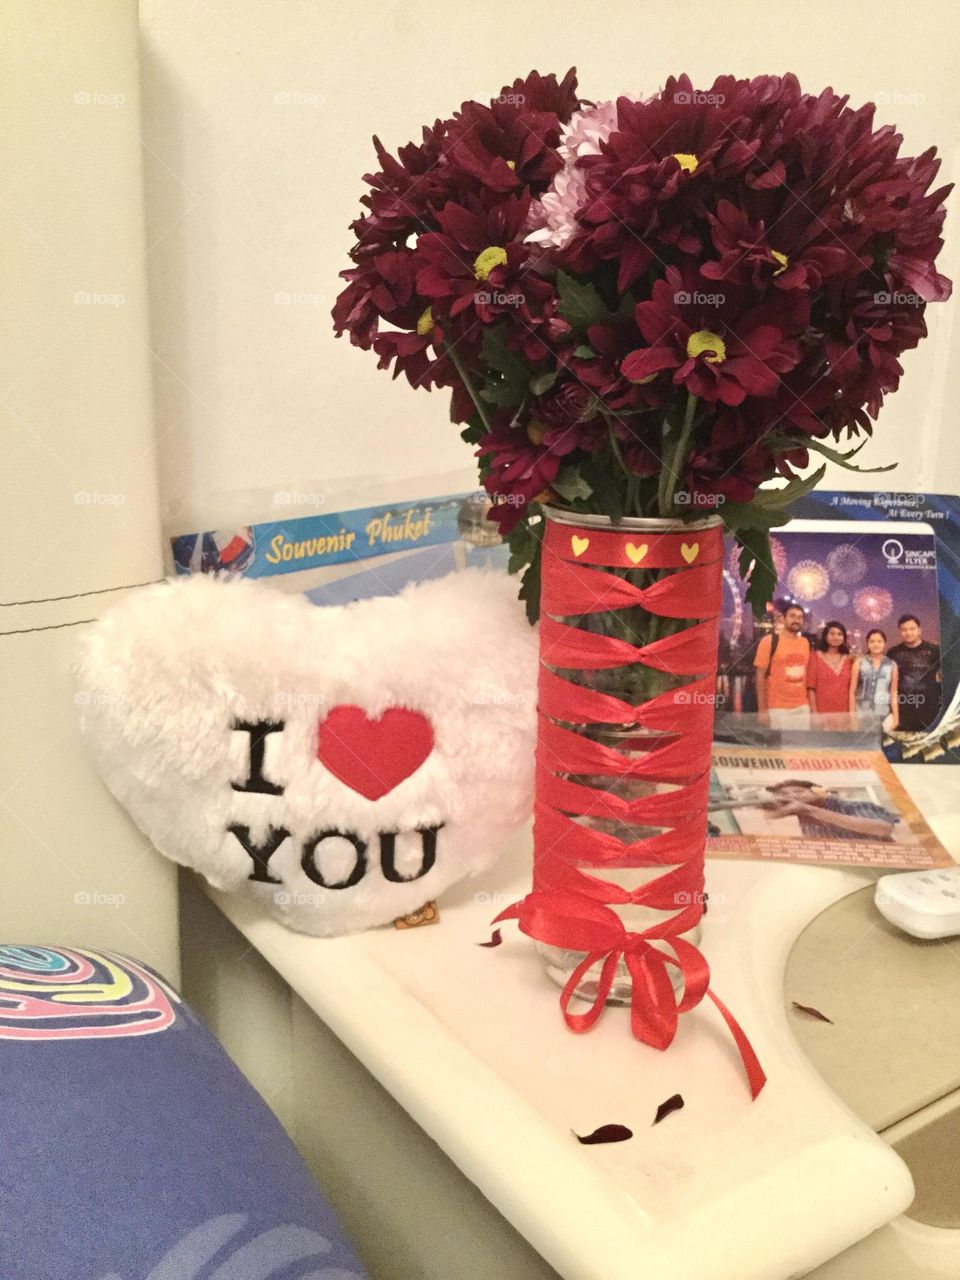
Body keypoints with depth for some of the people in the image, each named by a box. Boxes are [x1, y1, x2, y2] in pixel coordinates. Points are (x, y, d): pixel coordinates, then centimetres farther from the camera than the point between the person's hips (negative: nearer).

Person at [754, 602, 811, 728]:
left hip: (802, 707, 5)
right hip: (778, 708, -5)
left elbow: (807, 675, 17)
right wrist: (762, 709, -12)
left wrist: (810, 704, 12)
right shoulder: (769, 641, -6)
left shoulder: (805, 643, 10)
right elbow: (760, 676, -7)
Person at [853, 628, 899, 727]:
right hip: (861, 714, -1)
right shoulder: (859, 663, 5)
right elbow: (852, 692, 5)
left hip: (883, 715, 1)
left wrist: (896, 716, 4)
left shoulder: (892, 665, 8)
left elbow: (894, 693, 9)